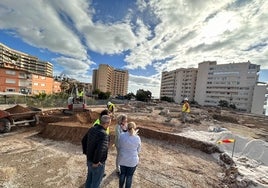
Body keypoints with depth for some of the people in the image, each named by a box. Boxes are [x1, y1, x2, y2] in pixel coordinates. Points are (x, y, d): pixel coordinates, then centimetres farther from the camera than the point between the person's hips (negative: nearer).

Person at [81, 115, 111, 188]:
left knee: (90, 178, 29)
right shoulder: (104, 135, -32)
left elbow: (84, 140, 6)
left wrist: (86, 152, 13)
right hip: (98, 163, -7)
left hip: (89, 159, 7)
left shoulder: (92, 129, -7)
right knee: (96, 182, 18)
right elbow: (99, 150, -41)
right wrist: (96, 162, -23)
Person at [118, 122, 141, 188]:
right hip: (132, 160, -2)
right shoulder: (137, 138, -19)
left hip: (123, 159, 2)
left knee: (122, 174, 24)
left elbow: (120, 146, -1)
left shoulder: (121, 135, -17)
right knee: (129, 176, 18)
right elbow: (138, 150, -5)